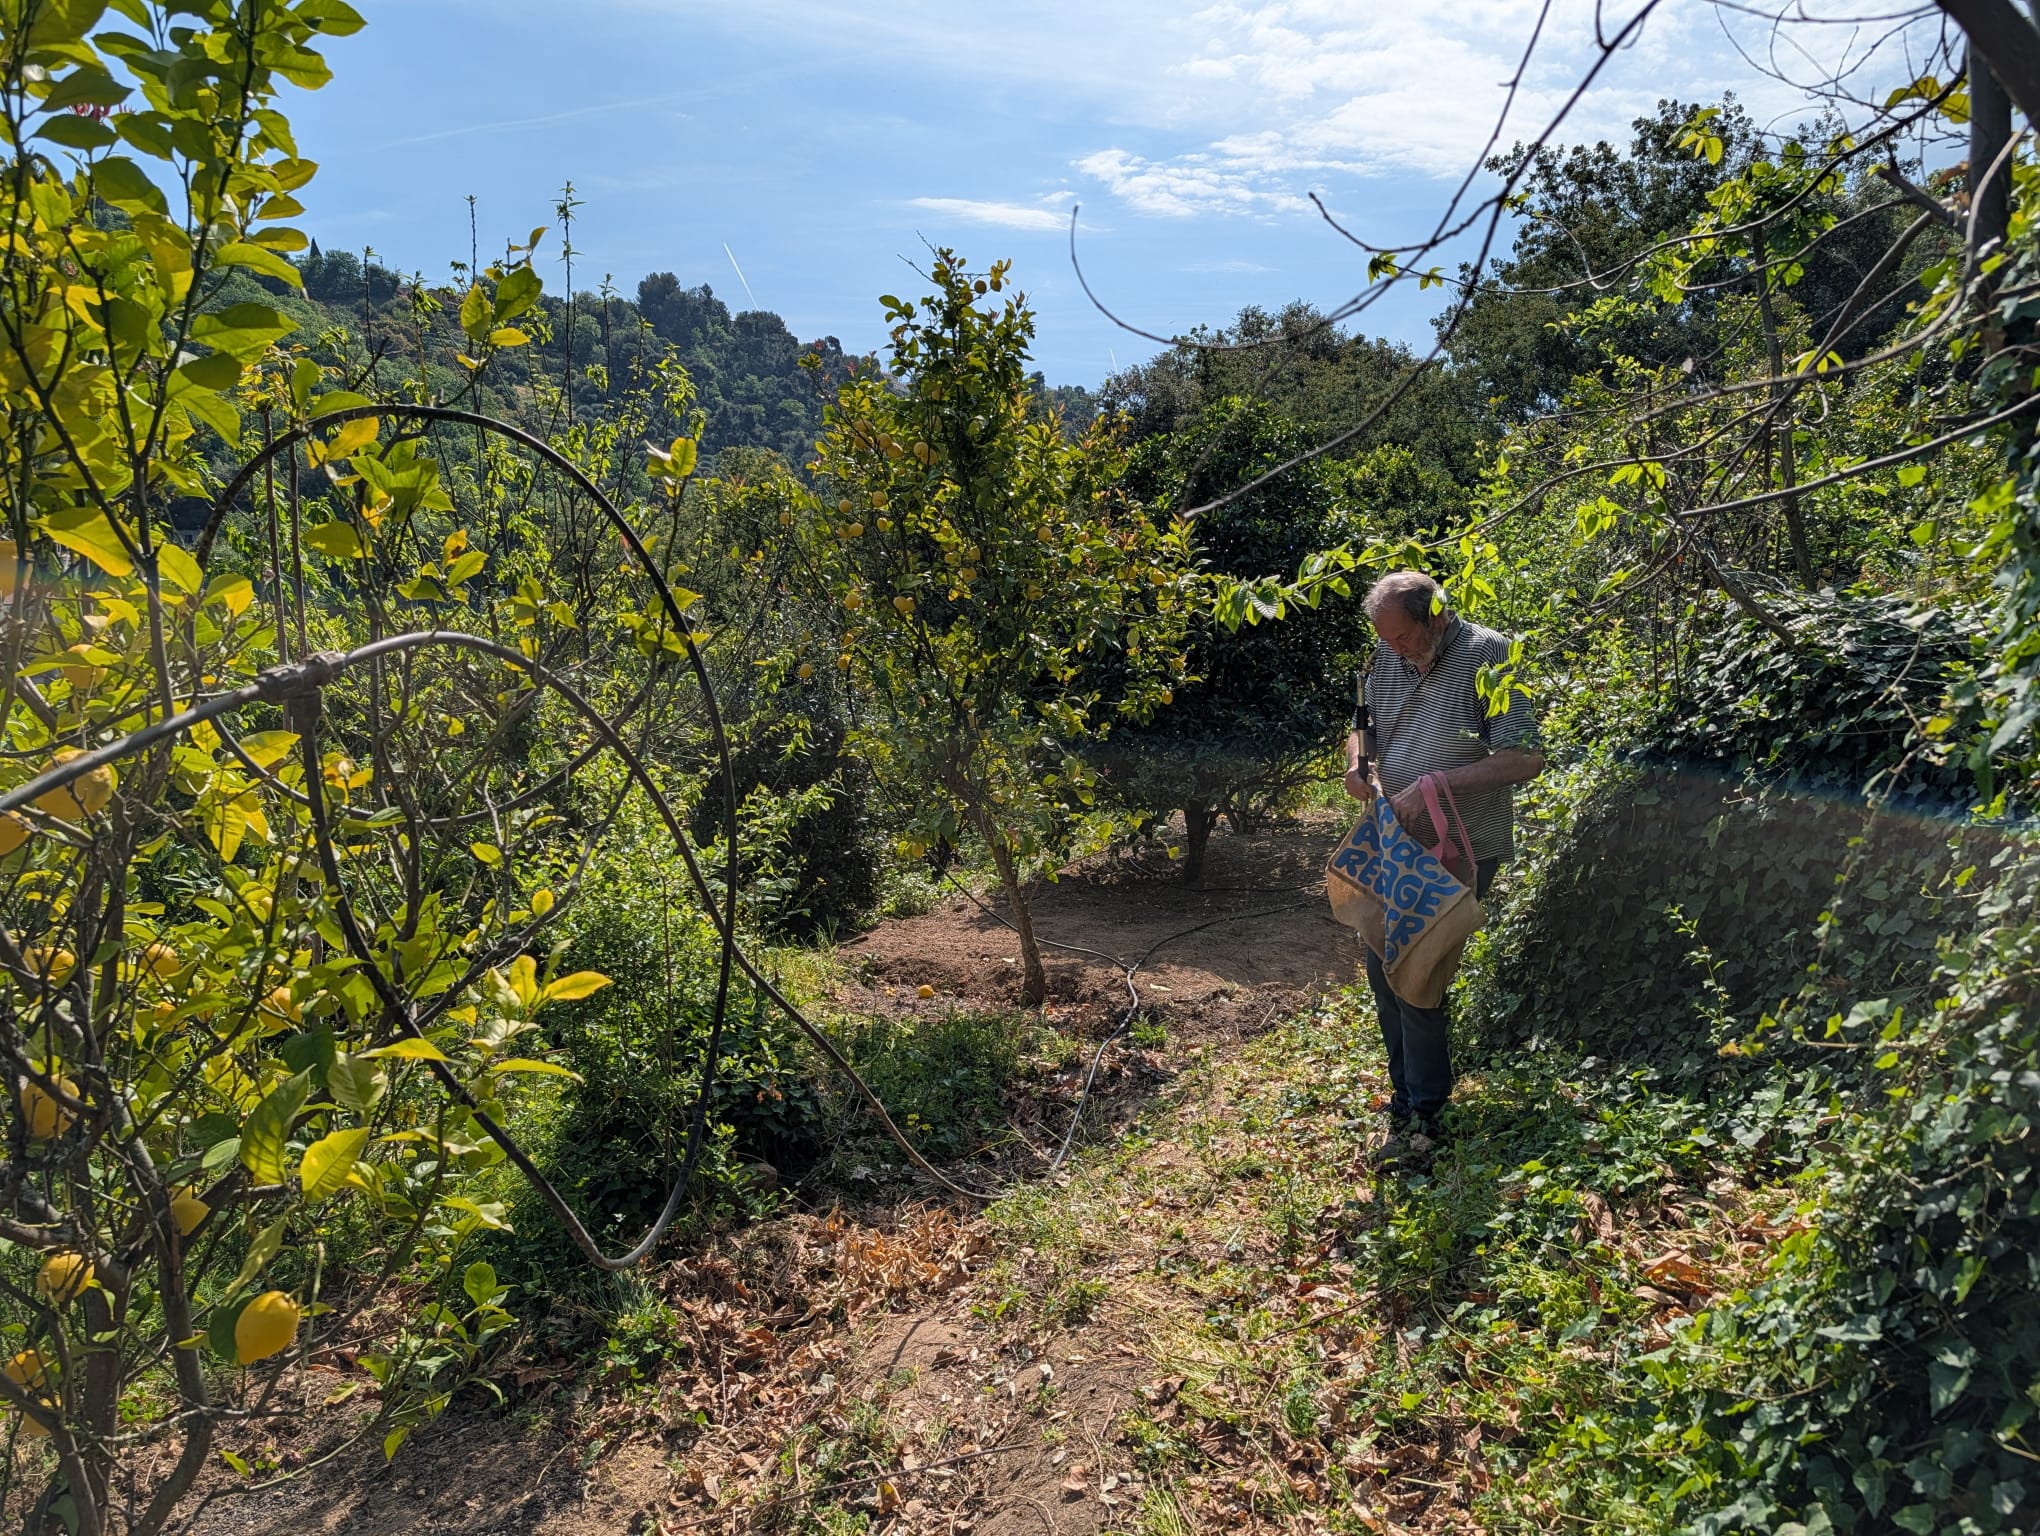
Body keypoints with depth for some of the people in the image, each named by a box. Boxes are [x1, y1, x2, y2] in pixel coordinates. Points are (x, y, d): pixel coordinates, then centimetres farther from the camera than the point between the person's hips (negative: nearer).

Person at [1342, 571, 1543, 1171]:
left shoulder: (1487, 656, -15)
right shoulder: (1388, 659, 4)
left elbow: (1525, 758, -21)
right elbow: (1362, 725, 20)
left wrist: (1435, 784, -26)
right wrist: (1357, 760, -4)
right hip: (1398, 841, 7)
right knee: (1382, 965, 10)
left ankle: (1420, 1119, 3)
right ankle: (1410, 1095, 26)